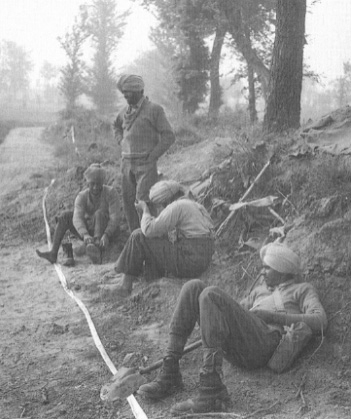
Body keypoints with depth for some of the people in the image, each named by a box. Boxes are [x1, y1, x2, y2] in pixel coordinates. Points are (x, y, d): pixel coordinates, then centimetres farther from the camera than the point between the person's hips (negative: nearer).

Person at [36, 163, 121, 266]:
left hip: (105, 230, -4)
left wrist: (106, 236, -41)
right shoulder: (82, 196, -9)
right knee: (66, 216, -13)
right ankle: (53, 253, -22)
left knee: (99, 214, -33)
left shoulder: (111, 192, -16)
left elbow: (115, 217, -24)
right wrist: (85, 235, -43)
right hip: (88, 231, 4)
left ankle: (97, 252, -55)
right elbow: (77, 218, -24)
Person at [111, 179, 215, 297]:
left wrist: (145, 209, 3)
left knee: (139, 237, -2)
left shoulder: (177, 206, -12)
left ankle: (126, 281, 7)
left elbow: (149, 230, -14)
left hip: (186, 261, -9)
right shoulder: (196, 206, 18)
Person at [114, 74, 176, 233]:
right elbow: (116, 126, 35)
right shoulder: (125, 111, 12)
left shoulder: (154, 109, -6)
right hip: (127, 163, 6)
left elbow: (169, 136, -8)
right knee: (128, 201, 6)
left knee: (143, 202, -13)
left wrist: (152, 157, -10)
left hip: (145, 164, -6)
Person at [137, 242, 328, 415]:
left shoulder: (303, 290, 18)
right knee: (193, 287, -8)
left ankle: (212, 390, -34)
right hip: (232, 348, 6)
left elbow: (320, 322, -2)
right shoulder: (261, 289, 36)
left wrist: (270, 316, -7)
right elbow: (232, 313, 35)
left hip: (263, 343, -6)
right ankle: (169, 372, -17)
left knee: (211, 295, -26)